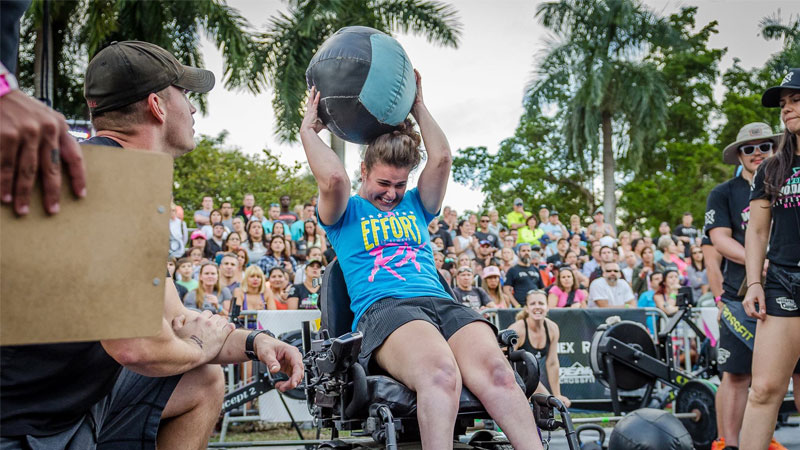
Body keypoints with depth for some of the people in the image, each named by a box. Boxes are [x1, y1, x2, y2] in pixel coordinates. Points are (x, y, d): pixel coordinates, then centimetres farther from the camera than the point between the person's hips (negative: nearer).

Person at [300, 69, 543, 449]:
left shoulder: (415, 206, 31)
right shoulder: (347, 213, 19)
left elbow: (441, 158, 17)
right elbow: (333, 177, -3)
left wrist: (418, 106, 26)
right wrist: (308, 129, 10)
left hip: (440, 302, 4)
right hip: (381, 307, -4)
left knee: (495, 371, -30)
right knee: (440, 373, -39)